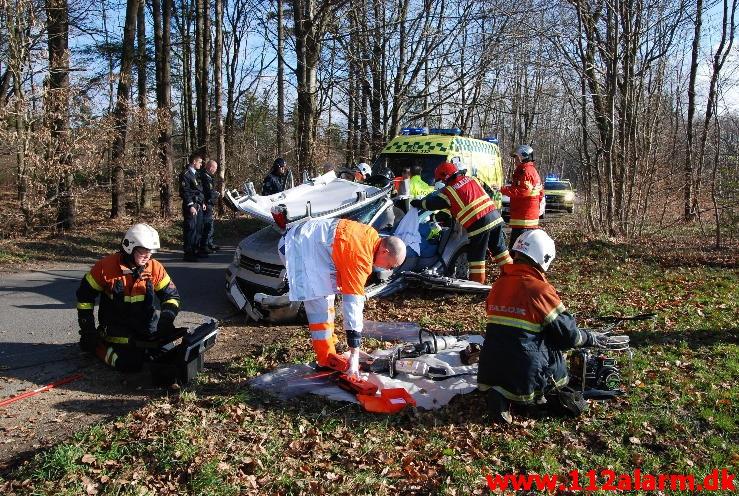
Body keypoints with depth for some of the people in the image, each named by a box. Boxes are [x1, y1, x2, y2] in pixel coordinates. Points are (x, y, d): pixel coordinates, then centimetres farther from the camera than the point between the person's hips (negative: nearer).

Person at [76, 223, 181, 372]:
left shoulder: (155, 268, -6)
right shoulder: (107, 266, -13)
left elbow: (171, 295, 1)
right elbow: (85, 295, -3)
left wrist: (167, 318, -18)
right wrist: (87, 329, -4)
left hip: (146, 321, 4)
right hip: (116, 324, -4)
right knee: (131, 363, -20)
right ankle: (98, 344, 8)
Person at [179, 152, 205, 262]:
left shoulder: (195, 174, 19)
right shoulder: (186, 174, -11)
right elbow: (185, 191, -17)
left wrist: (202, 202, 18)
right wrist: (190, 206, -21)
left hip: (198, 205, 9)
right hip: (191, 206, -9)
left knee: (198, 228, 13)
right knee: (190, 229, -8)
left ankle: (196, 250, 22)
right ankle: (188, 253, -4)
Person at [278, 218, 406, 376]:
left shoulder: (372, 236, 0)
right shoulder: (360, 258, -27)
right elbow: (353, 304, -28)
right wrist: (354, 353, -25)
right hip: (299, 249, -11)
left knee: (327, 297, 17)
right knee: (320, 307, -12)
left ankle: (329, 346, 27)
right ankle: (327, 362, -5)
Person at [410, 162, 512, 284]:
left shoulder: (449, 191, -5)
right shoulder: (472, 179, 14)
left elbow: (430, 204, -2)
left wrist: (416, 202, 17)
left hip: (478, 224, -6)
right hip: (495, 218, 6)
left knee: (475, 256, 6)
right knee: (499, 249, 17)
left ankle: (477, 283, 11)